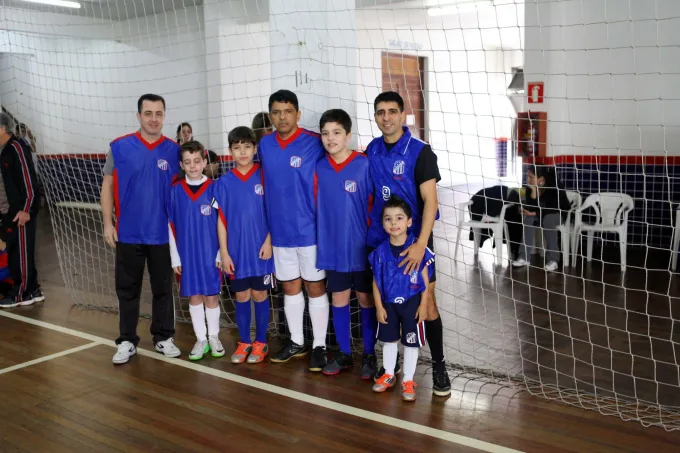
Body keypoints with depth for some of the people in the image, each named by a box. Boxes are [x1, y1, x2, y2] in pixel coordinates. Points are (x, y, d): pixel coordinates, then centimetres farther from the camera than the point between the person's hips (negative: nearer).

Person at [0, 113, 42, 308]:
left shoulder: (16, 147, -13)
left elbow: (28, 179, -18)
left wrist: (26, 209, -20)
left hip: (21, 211, -9)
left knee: (20, 252, -1)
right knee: (16, 251, 12)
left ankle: (20, 294, 8)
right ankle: (32, 291, 19)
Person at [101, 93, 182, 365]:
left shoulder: (174, 151, 0)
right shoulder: (120, 147, -2)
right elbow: (107, 186, 3)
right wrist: (108, 223, -3)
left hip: (162, 234, 0)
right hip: (128, 234, 0)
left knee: (163, 288, 10)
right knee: (127, 290, 9)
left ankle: (164, 337, 24)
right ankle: (127, 341, 21)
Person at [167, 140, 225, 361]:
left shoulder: (214, 188, -6)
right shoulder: (175, 191, 0)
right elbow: (171, 226, 4)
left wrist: (222, 253, -5)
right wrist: (175, 257, 1)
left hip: (210, 254, -2)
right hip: (187, 254, 2)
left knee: (211, 296, 8)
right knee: (194, 297, 10)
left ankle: (214, 337, 24)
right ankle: (201, 339, 22)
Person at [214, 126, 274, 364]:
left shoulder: (264, 177, -4)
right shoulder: (224, 182, 1)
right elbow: (221, 219, 2)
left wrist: (269, 241, -9)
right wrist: (224, 252, -2)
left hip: (261, 248, -2)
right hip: (237, 250, 2)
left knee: (259, 295, 7)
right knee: (241, 296, 10)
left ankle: (261, 343, 20)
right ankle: (244, 342, 23)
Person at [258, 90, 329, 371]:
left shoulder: (314, 144, -11)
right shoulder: (265, 145, 5)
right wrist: (267, 228, 13)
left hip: (310, 230, -5)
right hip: (280, 232, 5)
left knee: (315, 287, 5)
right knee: (289, 287, 14)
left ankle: (320, 346, 16)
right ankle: (296, 342, 28)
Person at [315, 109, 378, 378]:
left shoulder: (365, 166, -11)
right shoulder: (319, 169, 0)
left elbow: (374, 206, -8)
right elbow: (316, 206, 8)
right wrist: (320, 239, 5)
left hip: (361, 247, -3)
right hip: (332, 247, 4)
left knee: (366, 299, 9)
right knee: (339, 299, 12)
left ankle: (369, 355, 22)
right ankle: (344, 353, 26)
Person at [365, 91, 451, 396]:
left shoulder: (420, 151, -11)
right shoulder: (372, 150, 4)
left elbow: (430, 200, -16)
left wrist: (421, 243, -25)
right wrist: (369, 229, 6)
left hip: (413, 239, -4)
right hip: (380, 238, 4)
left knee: (426, 302, -2)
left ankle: (438, 365, 11)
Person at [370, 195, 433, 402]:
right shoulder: (380, 251, -7)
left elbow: (425, 280, -8)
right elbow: (376, 282, -1)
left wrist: (423, 305, -9)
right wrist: (379, 307, -2)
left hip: (412, 303, -3)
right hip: (388, 303, 3)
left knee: (411, 342, 7)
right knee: (389, 340, 17)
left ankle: (408, 380, 23)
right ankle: (388, 374, 36)